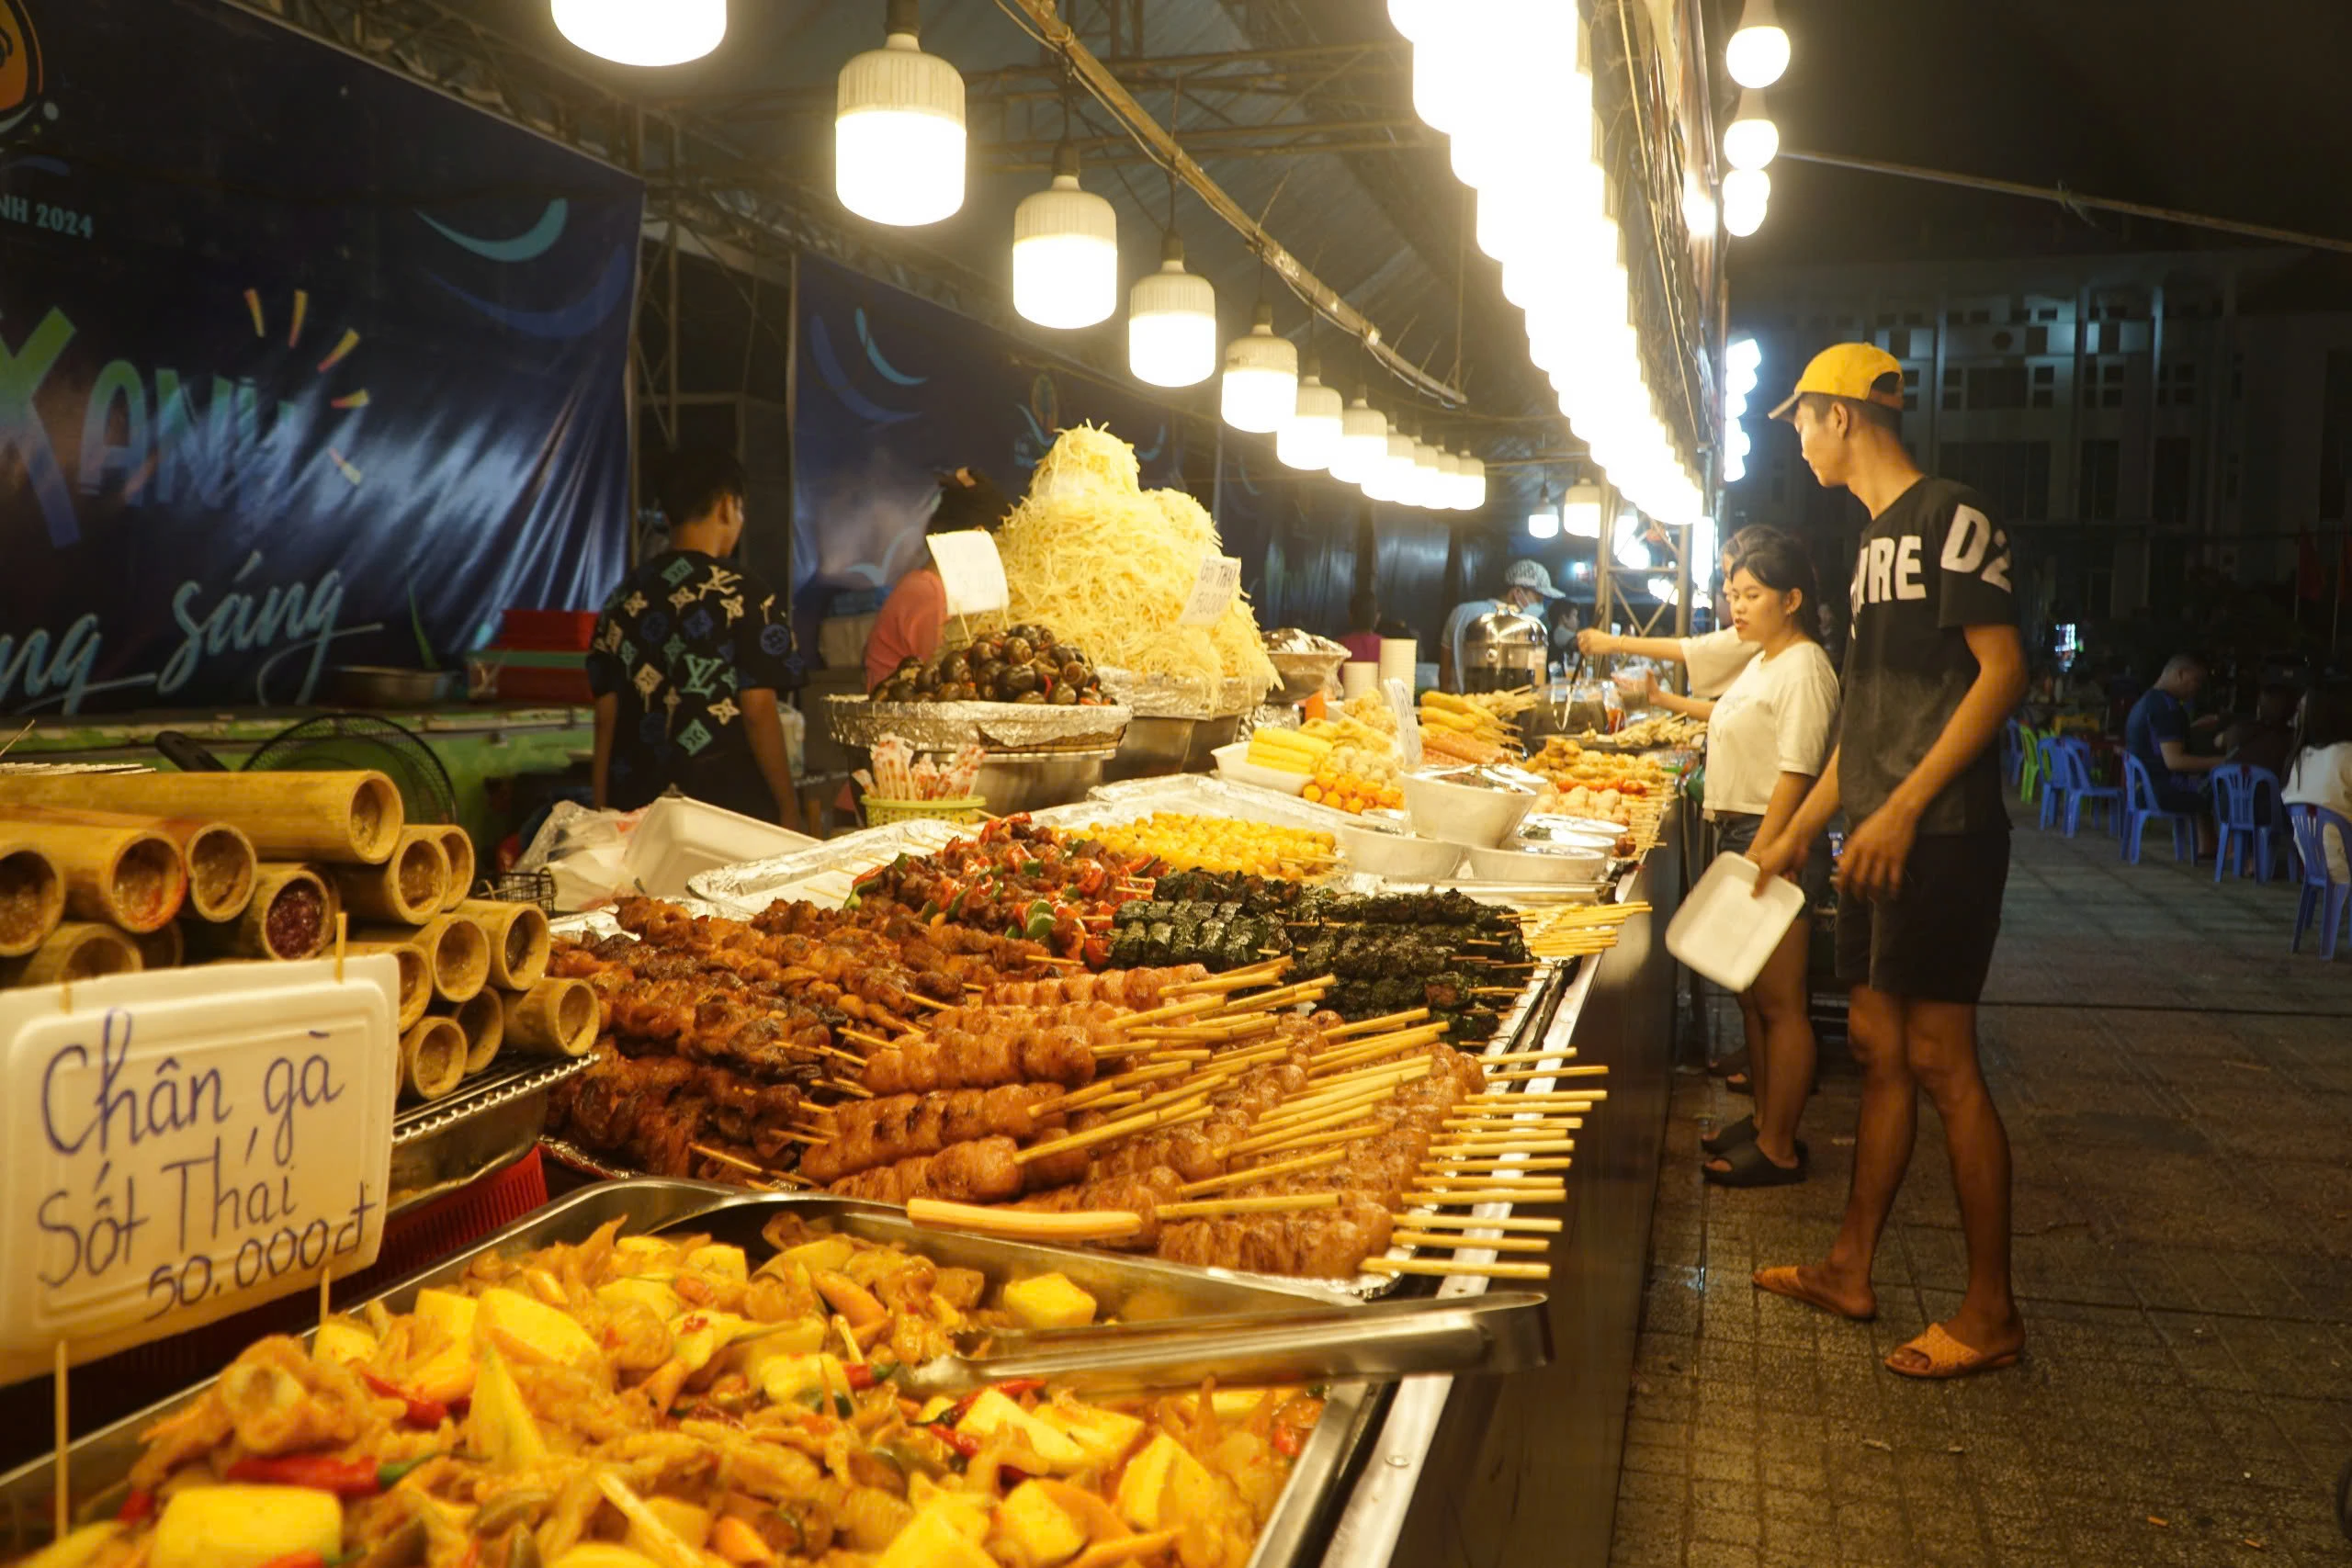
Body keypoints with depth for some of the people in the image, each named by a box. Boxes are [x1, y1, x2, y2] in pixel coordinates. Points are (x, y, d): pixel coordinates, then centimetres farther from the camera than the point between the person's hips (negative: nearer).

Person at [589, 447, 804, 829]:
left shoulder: (623, 598, 8)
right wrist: (789, 810, -5)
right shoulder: (743, 594, -7)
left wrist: (603, 812, 15)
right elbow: (758, 713, -11)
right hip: (729, 802, -5)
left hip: (638, 809, 5)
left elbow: (605, 717, 9)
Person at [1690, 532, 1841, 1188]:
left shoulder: (1803, 668, -14)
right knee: (1751, 995, 16)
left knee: (1779, 1003, -3)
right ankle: (1764, 1118, 27)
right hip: (1742, 837, 10)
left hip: (1776, 844, -10)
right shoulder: (1762, 662, 17)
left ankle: (1779, 1149, 4)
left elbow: (1795, 774, -19)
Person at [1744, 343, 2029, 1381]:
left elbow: (2002, 670, -16)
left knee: (1939, 1059, -5)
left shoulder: (1951, 517, -8)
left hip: (1941, 834, -9)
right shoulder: (1877, 539, 19)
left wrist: (1903, 807, -21)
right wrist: (1798, 832, 23)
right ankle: (1850, 1269, 22)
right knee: (1878, 1043, 12)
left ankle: (1991, 1313, 6)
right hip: (1880, 840, 9)